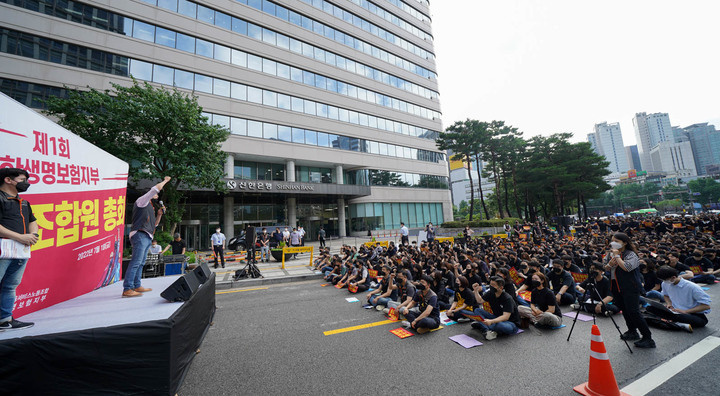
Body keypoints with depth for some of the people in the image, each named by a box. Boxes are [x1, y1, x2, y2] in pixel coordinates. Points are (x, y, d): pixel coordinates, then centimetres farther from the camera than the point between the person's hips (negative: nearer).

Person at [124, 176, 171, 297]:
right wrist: (165, 181, 8)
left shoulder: (150, 208, 27)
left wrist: (159, 214, 16)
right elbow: (155, 189, -6)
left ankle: (137, 286, 15)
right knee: (136, 262, -14)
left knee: (141, 262, 10)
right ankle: (127, 289, -15)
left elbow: (154, 224, 30)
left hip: (147, 237, 9)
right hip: (140, 234, -9)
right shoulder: (142, 201, 3)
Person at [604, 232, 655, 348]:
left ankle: (648, 338, 2)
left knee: (633, 312, -9)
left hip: (630, 287, -7)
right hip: (616, 287, 7)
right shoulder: (610, 253, 8)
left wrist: (617, 256, -19)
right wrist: (610, 264, -9)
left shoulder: (631, 254, -11)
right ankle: (632, 332, 29)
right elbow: (606, 268, 12)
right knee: (624, 310, 15)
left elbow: (626, 267, -26)